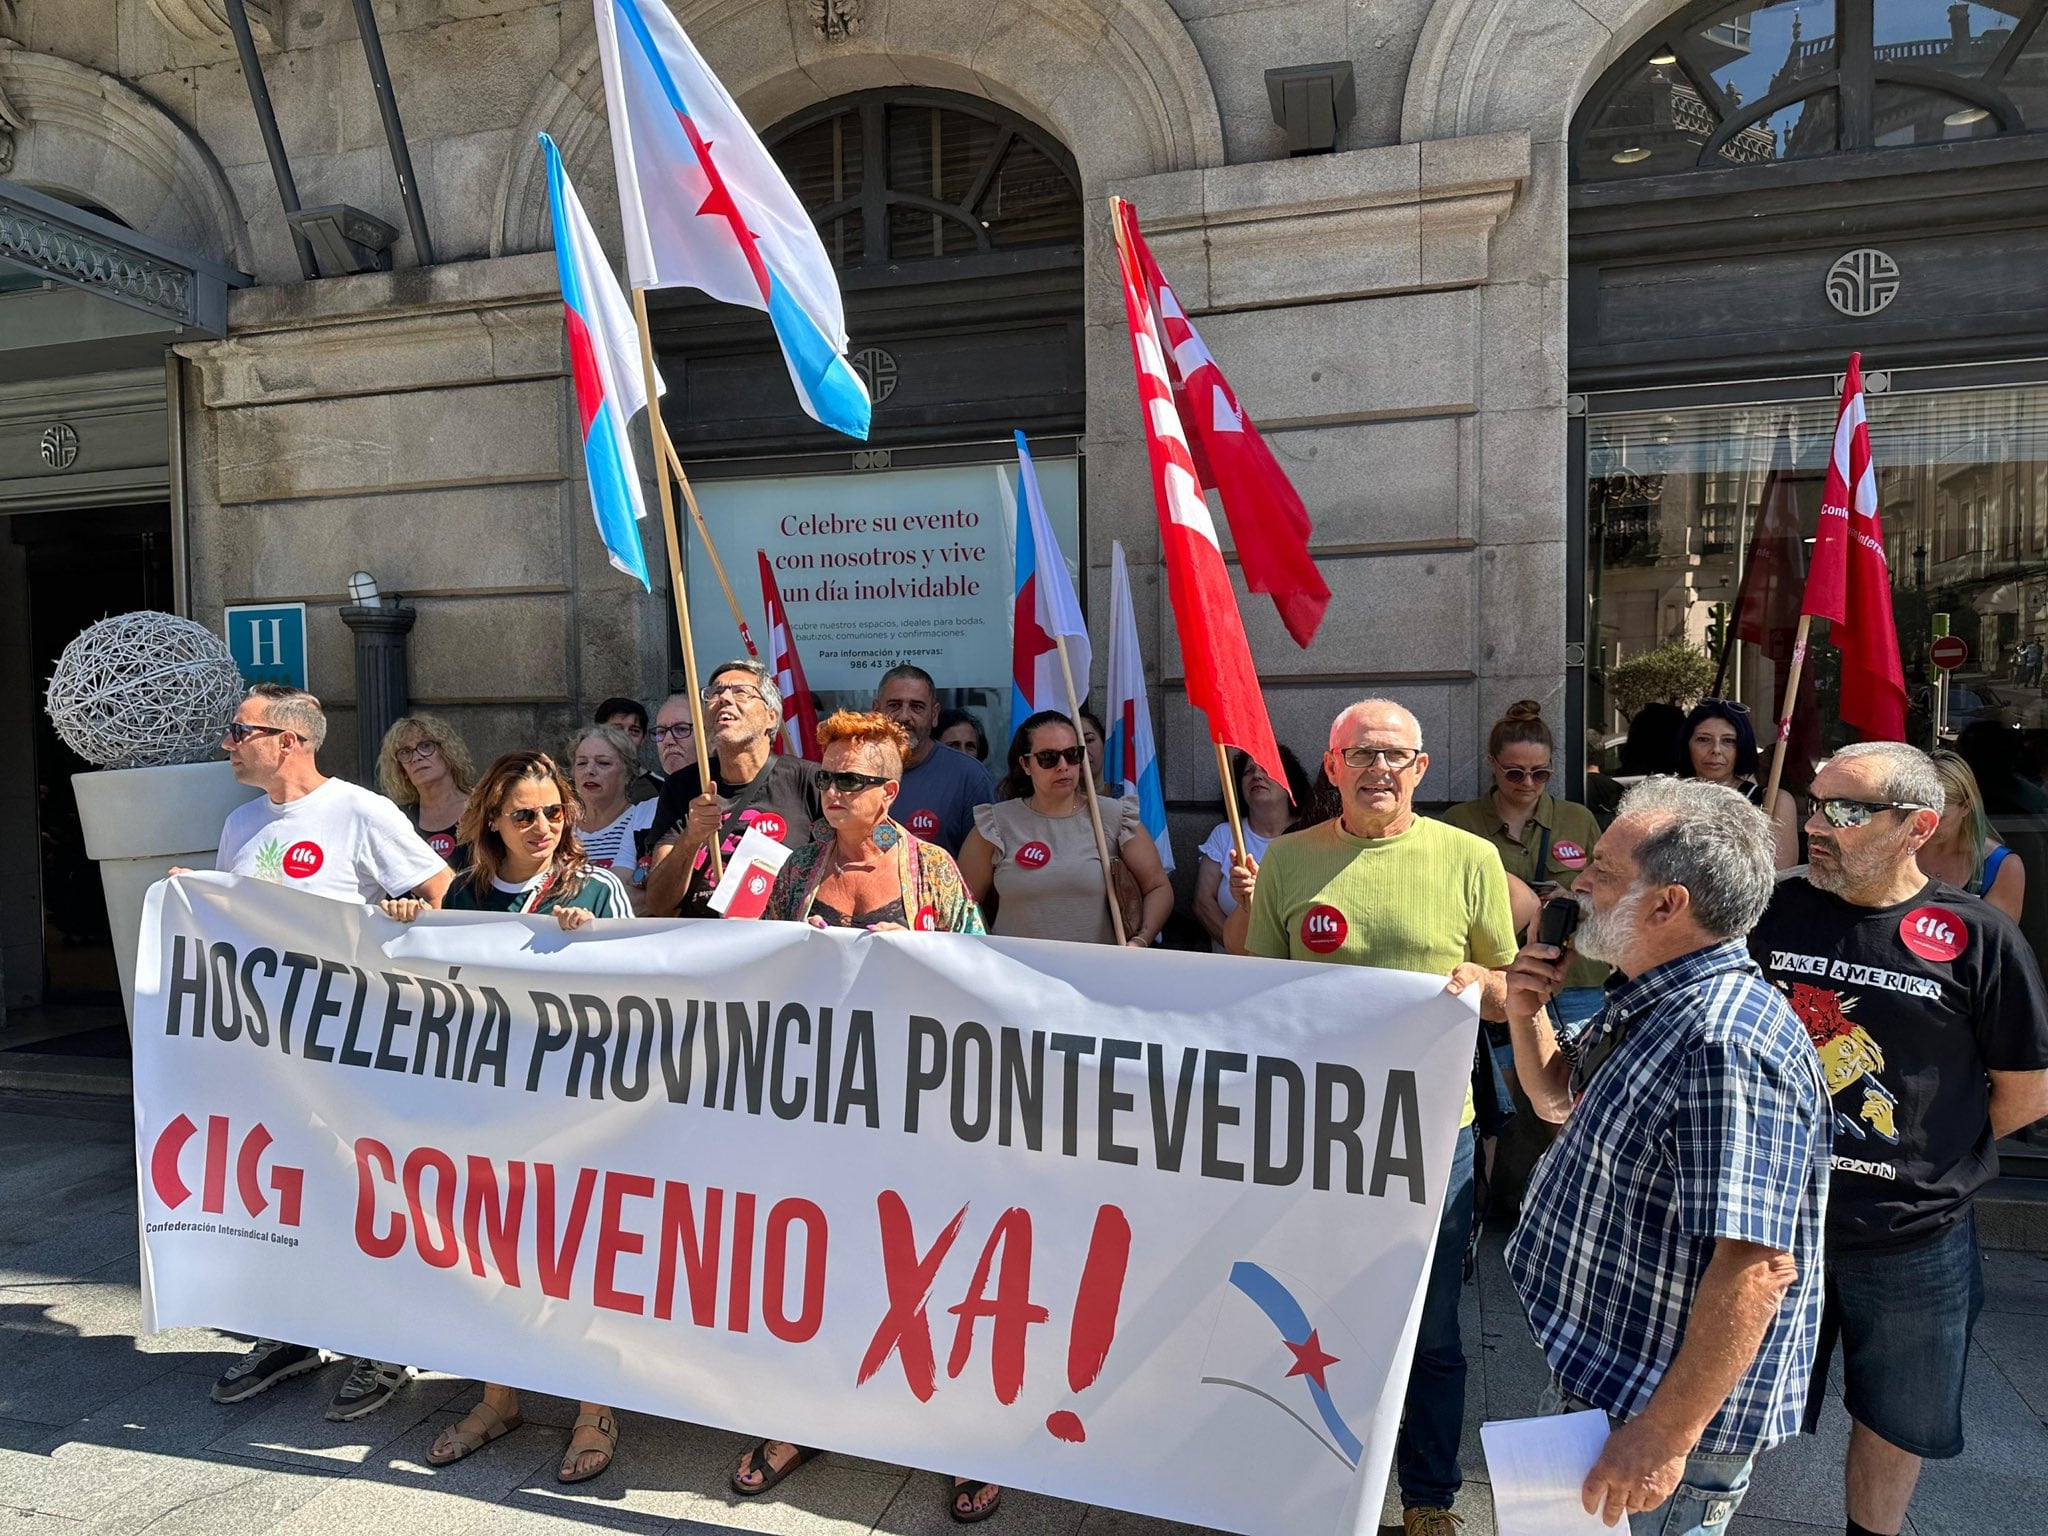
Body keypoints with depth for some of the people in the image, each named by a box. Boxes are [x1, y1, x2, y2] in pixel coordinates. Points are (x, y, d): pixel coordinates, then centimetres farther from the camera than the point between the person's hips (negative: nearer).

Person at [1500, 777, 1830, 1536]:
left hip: (1657, 1410, -9)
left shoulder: (1727, 1045, -30)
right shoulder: (1652, 1006, 3)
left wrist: (1665, 1436, -29)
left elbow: (1757, 1266, -33)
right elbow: (1560, 1100, 17)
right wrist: (1526, 1013, -2)